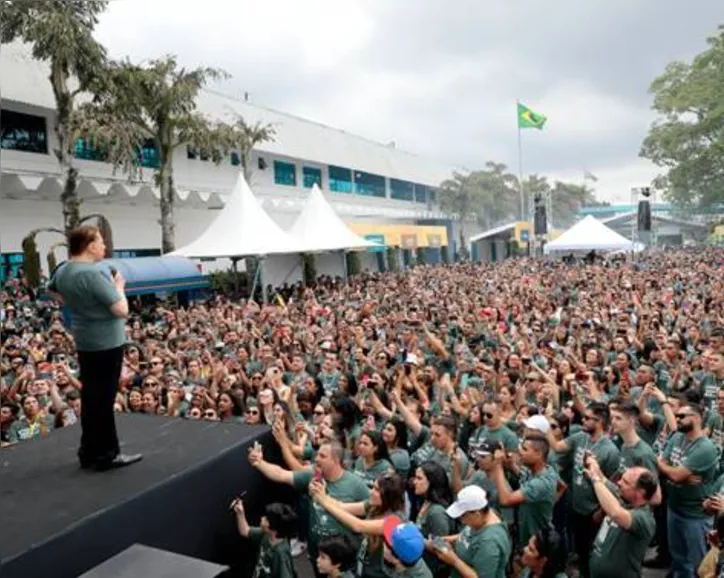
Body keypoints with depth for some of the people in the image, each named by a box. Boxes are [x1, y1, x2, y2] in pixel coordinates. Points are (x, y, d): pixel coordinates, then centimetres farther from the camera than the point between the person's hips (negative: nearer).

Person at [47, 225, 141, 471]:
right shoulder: (93, 273, -24)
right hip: (106, 342, -9)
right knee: (103, 398, 1)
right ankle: (106, 454, 12)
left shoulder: (62, 271, 4)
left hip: (83, 341, 9)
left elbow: (51, 290, 28)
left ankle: (89, 452, 26)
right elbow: (122, 310, -24)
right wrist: (118, 286, -8)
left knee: (89, 396, 16)